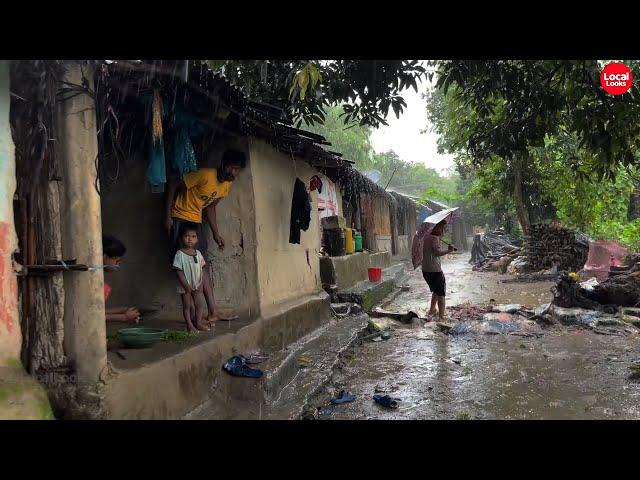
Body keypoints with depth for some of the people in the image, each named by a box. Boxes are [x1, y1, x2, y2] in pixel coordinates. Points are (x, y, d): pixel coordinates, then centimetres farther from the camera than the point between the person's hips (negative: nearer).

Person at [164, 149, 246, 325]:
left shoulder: (228, 185, 2)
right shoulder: (205, 175, -23)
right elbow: (173, 185, -17)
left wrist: (216, 233, 11)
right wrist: (168, 216, -18)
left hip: (196, 221, 8)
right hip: (180, 218, -8)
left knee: (203, 266, 5)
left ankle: (213, 312, 8)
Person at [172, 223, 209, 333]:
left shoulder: (198, 253, 4)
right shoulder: (180, 254, -12)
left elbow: (201, 270, 7)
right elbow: (179, 272, -13)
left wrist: (201, 284, -1)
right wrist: (187, 286, -16)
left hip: (197, 286, 5)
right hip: (185, 286, -5)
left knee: (199, 304, 7)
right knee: (187, 305, 1)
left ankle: (198, 323, 18)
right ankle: (189, 325, 8)